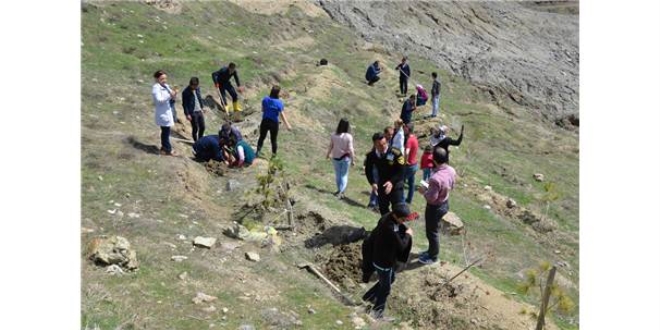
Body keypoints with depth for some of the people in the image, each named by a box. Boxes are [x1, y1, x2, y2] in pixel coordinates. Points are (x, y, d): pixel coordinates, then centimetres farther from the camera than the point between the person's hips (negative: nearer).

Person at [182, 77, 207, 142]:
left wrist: (202, 107, 20)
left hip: (199, 111, 6)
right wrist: (187, 114, -15)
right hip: (192, 113, -6)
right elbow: (184, 104, -14)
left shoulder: (197, 89, 2)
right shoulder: (185, 92, -17)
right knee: (195, 128, 2)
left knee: (203, 127, 11)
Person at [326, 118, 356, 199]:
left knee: (338, 174, 17)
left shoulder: (333, 135, -10)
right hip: (345, 158, -2)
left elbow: (330, 146, 1)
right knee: (344, 175, 9)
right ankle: (341, 191, -3)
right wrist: (353, 160, -6)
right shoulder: (348, 137, -18)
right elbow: (350, 149, -16)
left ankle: (339, 190, 29)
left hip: (336, 157, 3)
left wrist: (328, 154, 19)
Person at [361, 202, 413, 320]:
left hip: (387, 258, 9)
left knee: (390, 279, 30)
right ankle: (378, 309, 39)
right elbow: (401, 246, -27)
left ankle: (369, 296, 48)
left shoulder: (388, 218, -10)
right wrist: (408, 234, -14)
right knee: (386, 287, 15)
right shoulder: (389, 227, -38)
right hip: (383, 262, -9)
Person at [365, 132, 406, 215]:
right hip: (382, 185, 4)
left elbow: (401, 171, -18)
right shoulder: (371, 155, -12)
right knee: (383, 208, 15)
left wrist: (391, 182, -32)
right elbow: (368, 170, 3)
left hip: (396, 185, -4)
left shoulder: (396, 153, -23)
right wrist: (373, 183, -14)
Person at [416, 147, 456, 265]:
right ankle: (432, 251, 46)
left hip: (435, 208, -8)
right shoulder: (451, 170, -11)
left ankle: (433, 257, 34)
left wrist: (424, 191, -10)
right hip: (445, 203, 8)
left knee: (432, 232, 15)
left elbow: (431, 198, -28)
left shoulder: (436, 178, -37)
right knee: (434, 230, 27)